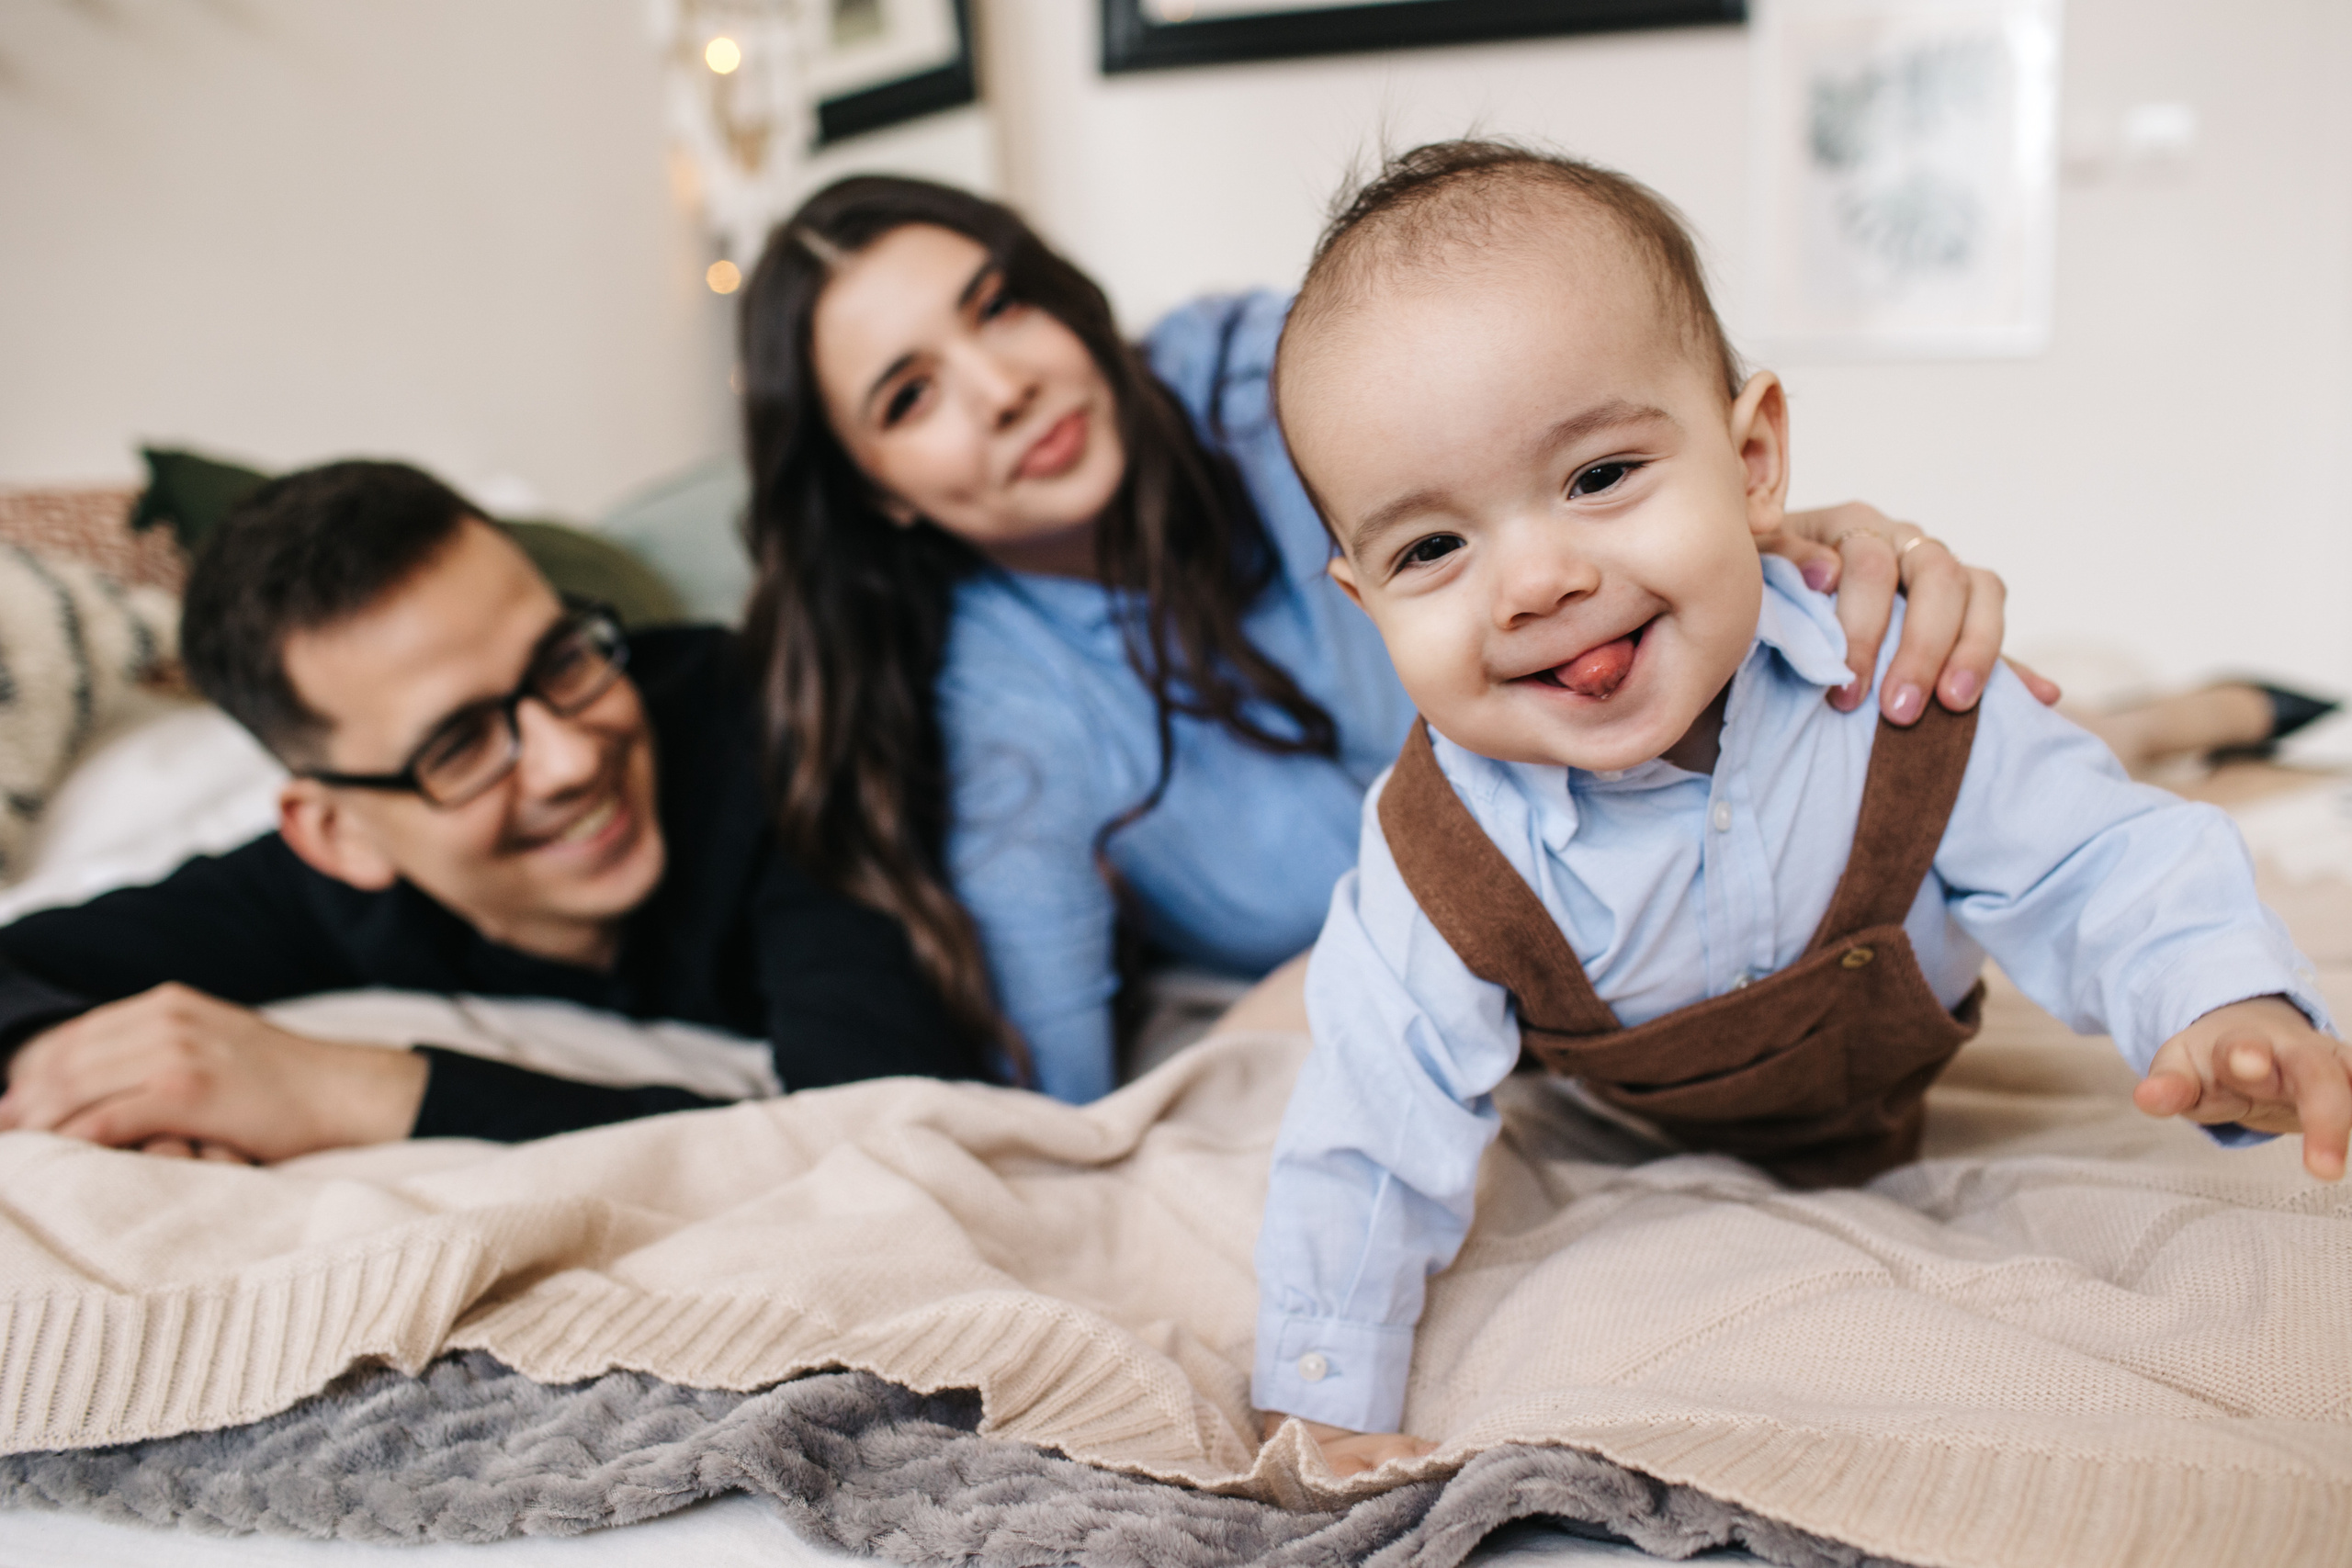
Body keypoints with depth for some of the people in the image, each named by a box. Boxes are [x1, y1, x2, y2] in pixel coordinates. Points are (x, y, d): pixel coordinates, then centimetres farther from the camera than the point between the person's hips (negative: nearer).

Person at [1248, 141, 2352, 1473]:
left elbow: (2100, 868, -26)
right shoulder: (1440, 880, -40)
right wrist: (1327, 1417, -25)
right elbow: (1365, 1164, -29)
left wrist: (2222, 1006, -48)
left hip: (1899, 1091, 0)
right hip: (1650, 1138, 0)